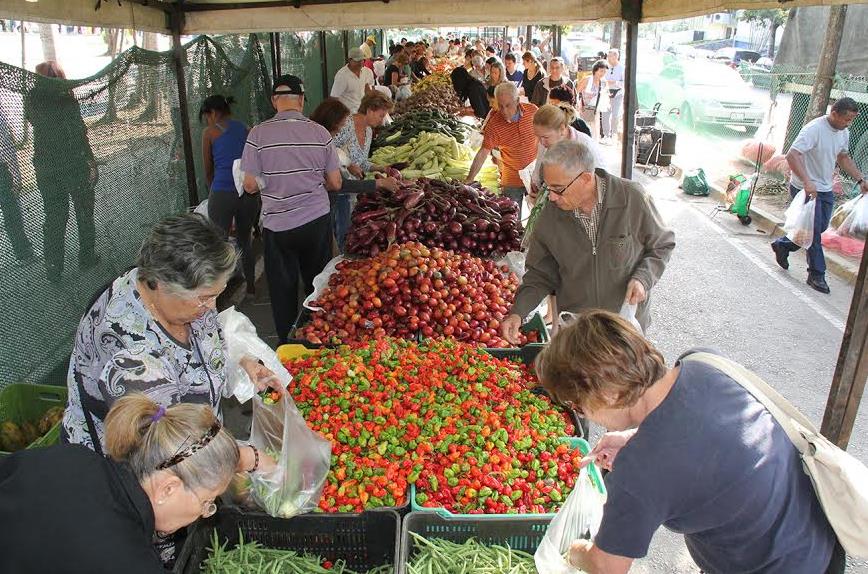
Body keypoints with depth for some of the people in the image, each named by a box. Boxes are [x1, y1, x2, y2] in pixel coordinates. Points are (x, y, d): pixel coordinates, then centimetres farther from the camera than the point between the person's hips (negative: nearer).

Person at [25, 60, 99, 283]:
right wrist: (91, 162, -13)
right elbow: (78, 133, -18)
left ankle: (53, 269, 13)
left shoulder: (31, 100, 0)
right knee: (84, 211, 13)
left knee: (53, 216, 11)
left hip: (44, 167, 4)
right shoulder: (65, 98, -15)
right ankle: (86, 258, 22)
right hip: (73, 164, -4)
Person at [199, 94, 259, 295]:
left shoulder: (210, 132, 4)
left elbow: (208, 171, 12)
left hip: (223, 193, -4)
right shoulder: (246, 130, 14)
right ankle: (251, 285, 29)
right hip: (249, 193, 4)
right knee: (245, 241, 20)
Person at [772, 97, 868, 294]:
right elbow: (792, 155, -31)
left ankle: (783, 245, 34)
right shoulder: (814, 129, -22)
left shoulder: (844, 132, 5)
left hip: (825, 189, 8)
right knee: (814, 231, -4)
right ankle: (816, 275, 7)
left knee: (820, 227, 14)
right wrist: (807, 182, -40)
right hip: (805, 189, -8)